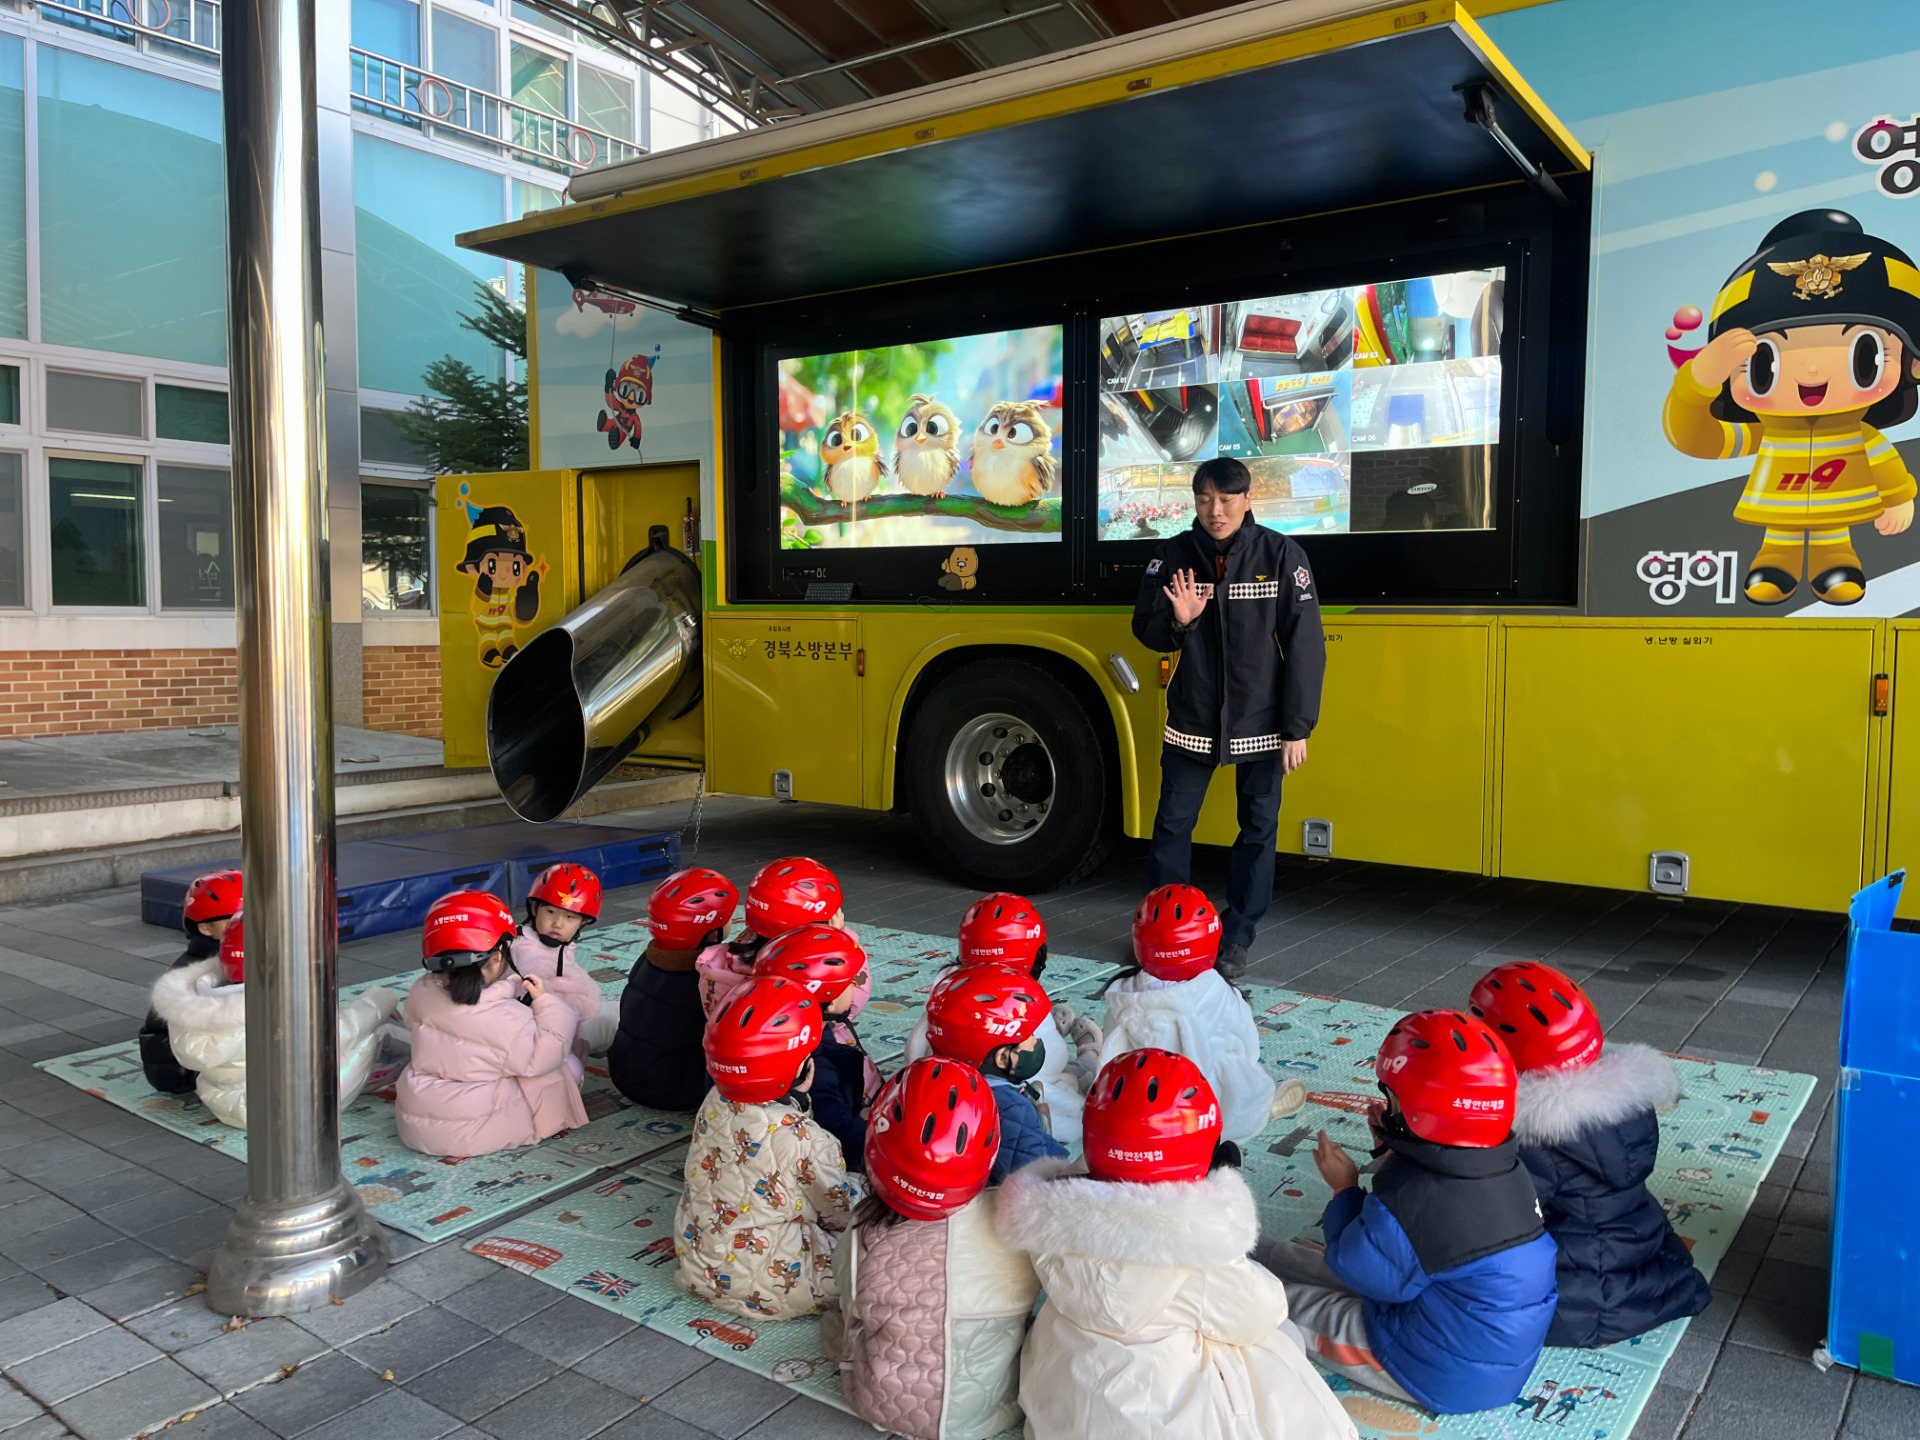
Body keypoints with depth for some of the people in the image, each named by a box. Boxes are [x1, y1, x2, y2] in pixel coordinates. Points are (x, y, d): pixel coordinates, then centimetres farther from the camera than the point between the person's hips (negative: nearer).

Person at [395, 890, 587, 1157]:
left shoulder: (421, 993, -7)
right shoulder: (507, 1017, -24)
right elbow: (544, 1056, -15)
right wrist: (545, 1002, -9)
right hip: (477, 1135, -6)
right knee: (566, 1069, 3)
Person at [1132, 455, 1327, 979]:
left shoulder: (1281, 555, -10)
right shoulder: (1173, 555, -3)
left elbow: (1305, 646, -9)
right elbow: (1146, 630, 2)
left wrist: (1297, 727, -11)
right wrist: (1178, 620, -22)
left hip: (1260, 723, -1)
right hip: (1191, 720, 2)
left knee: (1259, 829, 7)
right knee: (1172, 824, 7)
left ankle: (1237, 939, 22)